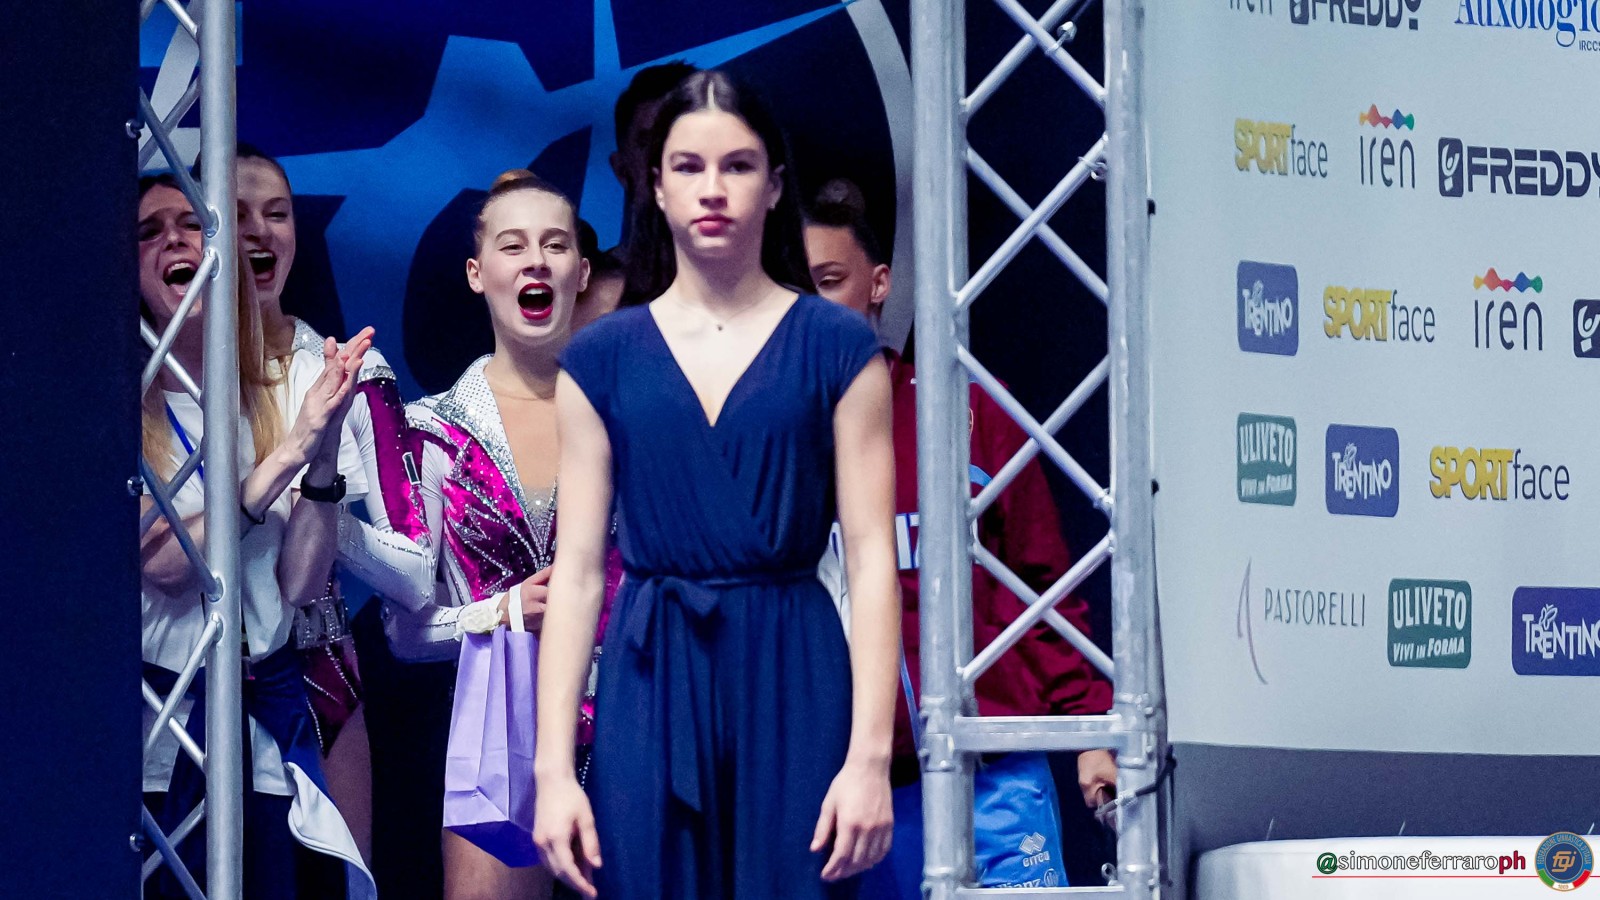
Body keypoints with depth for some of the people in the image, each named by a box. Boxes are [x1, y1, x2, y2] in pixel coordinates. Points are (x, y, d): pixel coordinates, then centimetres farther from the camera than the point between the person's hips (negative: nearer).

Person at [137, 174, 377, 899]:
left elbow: (301, 582, -2)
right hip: (154, 730, -4)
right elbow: (161, 558, -18)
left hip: (267, 719, 4)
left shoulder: (264, 402, 5)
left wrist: (325, 448, -13)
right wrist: (287, 454, -18)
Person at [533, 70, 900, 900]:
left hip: (793, 684, -1)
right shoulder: (602, 359, 8)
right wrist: (552, 768, -3)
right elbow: (577, 573, 5)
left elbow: (873, 559, -2)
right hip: (650, 687, 1)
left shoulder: (836, 348, 3)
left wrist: (870, 756, -11)